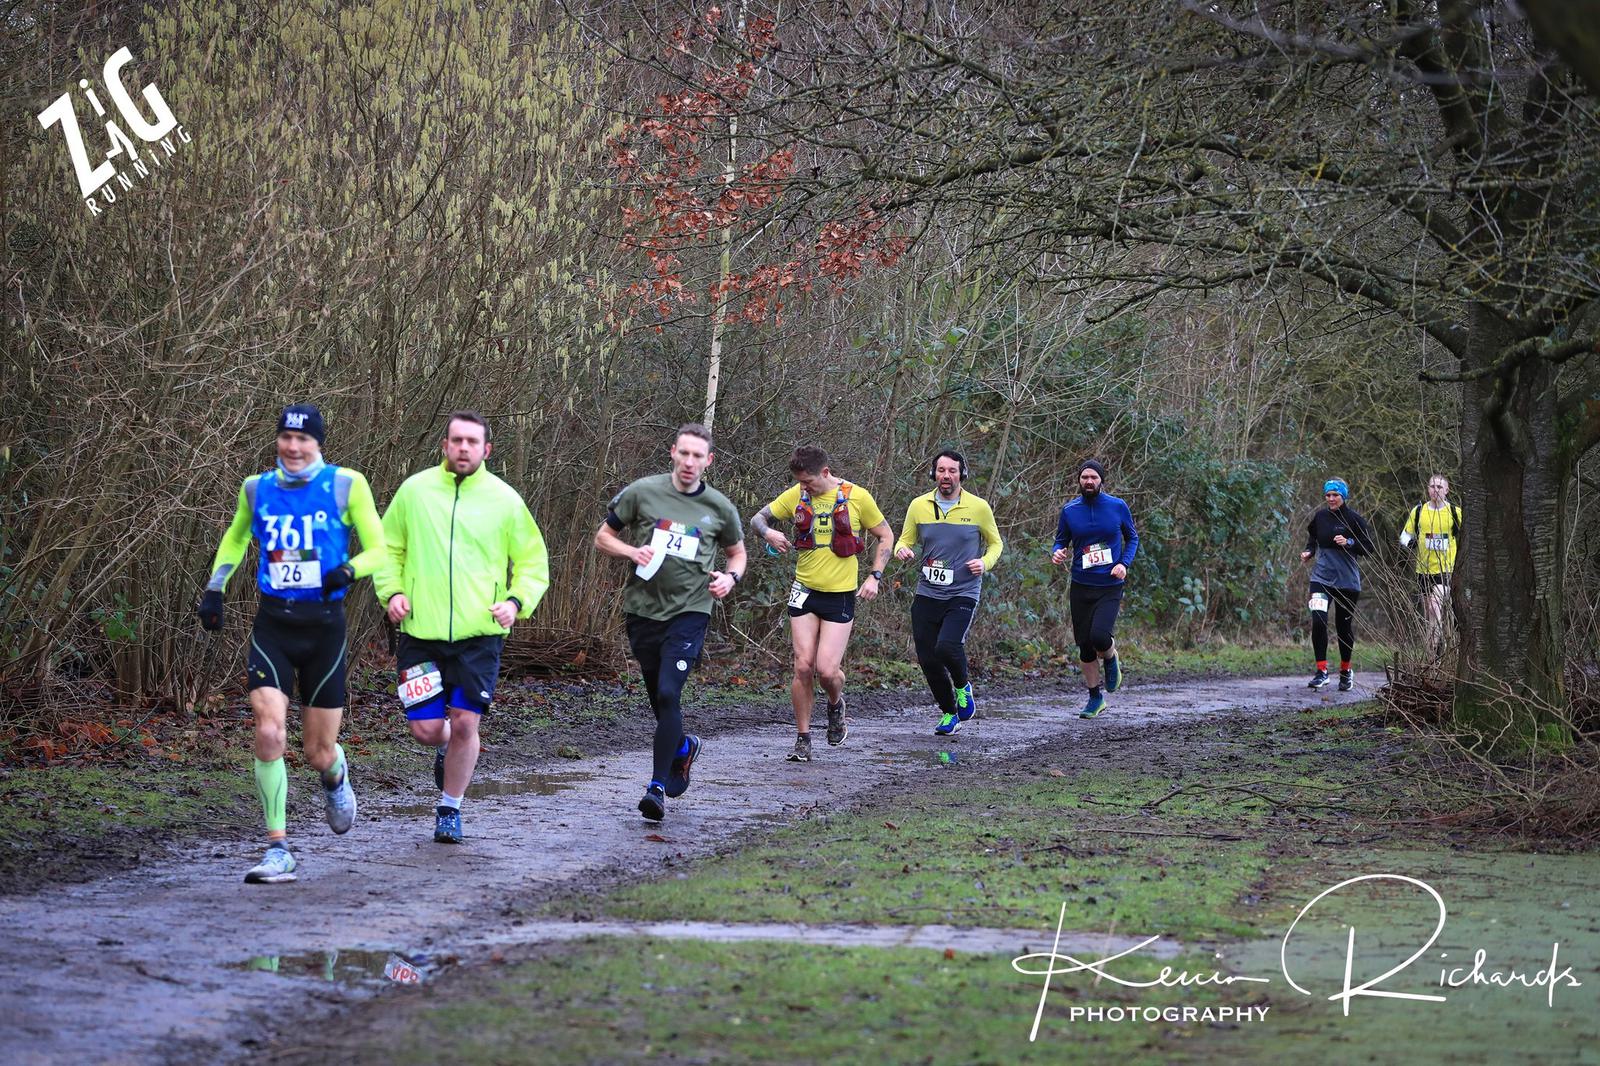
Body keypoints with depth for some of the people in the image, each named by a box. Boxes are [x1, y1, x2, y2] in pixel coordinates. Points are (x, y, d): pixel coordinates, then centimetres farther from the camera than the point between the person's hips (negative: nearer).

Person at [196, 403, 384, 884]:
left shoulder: (345, 485, -2)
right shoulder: (256, 489, 6)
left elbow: (378, 549, 1)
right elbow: (235, 538, 26)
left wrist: (349, 571, -19)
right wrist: (215, 587, 16)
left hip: (324, 625, -1)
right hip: (273, 623, 1)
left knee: (319, 753, 5)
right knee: (269, 732, -18)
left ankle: (335, 775, 45)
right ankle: (278, 850, -12)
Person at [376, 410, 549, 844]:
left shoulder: (505, 499, 1)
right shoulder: (415, 490, 3)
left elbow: (533, 563, 10)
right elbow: (388, 548, 15)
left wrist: (517, 601, -7)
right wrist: (392, 591, -2)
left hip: (479, 634, -1)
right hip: (421, 631, 1)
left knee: (464, 724, -3)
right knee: (425, 728, -1)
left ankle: (450, 809, 17)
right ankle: (446, 750, 36)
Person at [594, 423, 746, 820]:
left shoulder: (719, 508, 4)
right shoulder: (642, 493, 0)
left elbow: (737, 552, 20)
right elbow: (602, 538, 8)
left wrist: (731, 577, -2)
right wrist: (632, 551, -12)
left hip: (689, 612, -2)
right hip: (642, 609, 2)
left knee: (668, 694, -17)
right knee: (659, 698, 11)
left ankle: (658, 786, -14)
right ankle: (684, 747, 44)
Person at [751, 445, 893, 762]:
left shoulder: (857, 497, -6)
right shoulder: (796, 496, 2)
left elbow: (885, 535, 5)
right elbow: (758, 518, 10)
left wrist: (875, 577, -5)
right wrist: (768, 532, -14)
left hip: (840, 596, -2)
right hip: (805, 592, 3)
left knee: (827, 670, -11)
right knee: (803, 667, -4)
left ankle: (836, 704, 24)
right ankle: (803, 739, 8)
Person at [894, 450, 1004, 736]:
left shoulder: (978, 507, -2)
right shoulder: (919, 506, 3)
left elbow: (995, 543, 12)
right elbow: (905, 540, 12)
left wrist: (985, 563, -8)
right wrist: (902, 550, -11)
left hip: (963, 594, -3)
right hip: (927, 594, 3)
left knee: (947, 646, -25)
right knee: (927, 659, 2)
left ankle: (962, 685, 8)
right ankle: (949, 713, 25)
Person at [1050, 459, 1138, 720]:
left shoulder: (1118, 507, -3)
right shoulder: (1069, 510, 1)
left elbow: (1132, 538, 9)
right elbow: (1061, 541, 11)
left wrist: (1124, 563, -8)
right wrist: (1057, 553, -12)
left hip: (1110, 588, -2)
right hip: (1081, 587, 2)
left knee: (1099, 636, -22)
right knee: (1084, 645, 5)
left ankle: (1111, 660, 14)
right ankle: (1095, 698, 23)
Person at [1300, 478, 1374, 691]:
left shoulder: (1354, 519, -6)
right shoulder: (1320, 516, 4)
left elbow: (1369, 548, -5)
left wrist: (1349, 542, -20)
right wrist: (1308, 551, 3)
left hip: (1347, 580, -2)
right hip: (1322, 576, 2)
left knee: (1345, 625, 7)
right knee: (1318, 621, -16)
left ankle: (1346, 671, 26)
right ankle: (1321, 670, -10)